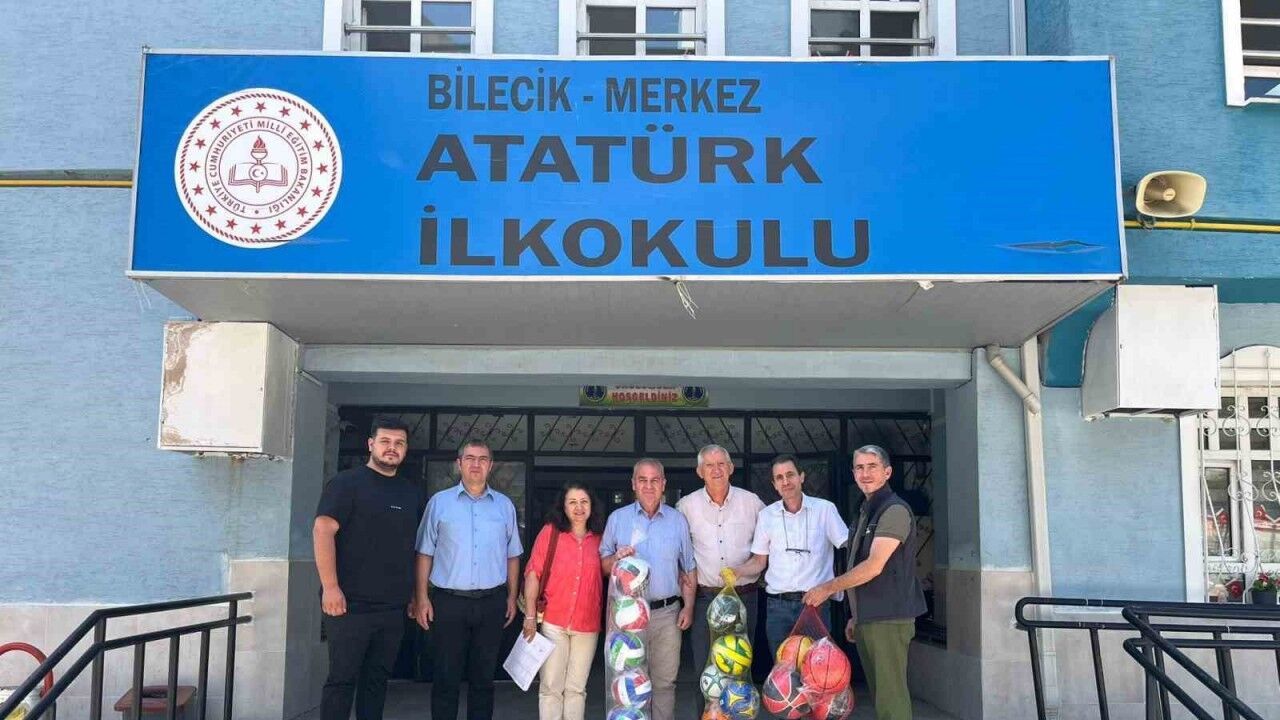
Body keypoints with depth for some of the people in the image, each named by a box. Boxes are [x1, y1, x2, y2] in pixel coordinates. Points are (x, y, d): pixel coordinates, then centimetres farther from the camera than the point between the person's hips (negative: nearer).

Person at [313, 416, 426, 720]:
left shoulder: (412, 493, 14)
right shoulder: (347, 483, -4)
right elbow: (323, 530, -12)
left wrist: (416, 593, 14)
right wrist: (330, 586, -19)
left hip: (394, 608, 6)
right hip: (350, 604, -5)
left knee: (377, 678, 11)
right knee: (342, 678, -1)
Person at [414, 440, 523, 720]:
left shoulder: (505, 505, 9)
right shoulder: (439, 502, 3)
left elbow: (512, 556, 13)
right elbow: (425, 553, 2)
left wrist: (512, 597, 8)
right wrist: (422, 598, -3)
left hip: (491, 602, 2)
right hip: (448, 601, -2)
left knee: (483, 677, 8)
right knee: (446, 676, 2)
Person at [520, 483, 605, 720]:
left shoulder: (598, 540, 7)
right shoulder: (550, 532, -1)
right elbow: (533, 574, -3)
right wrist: (530, 616, -8)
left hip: (588, 625, 2)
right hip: (553, 623, -2)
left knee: (576, 688, 8)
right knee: (551, 686, 2)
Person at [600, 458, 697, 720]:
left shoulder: (677, 520, 7)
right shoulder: (617, 518, 4)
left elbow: (688, 569, 12)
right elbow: (603, 565, 7)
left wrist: (688, 607, 5)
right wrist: (617, 558, -14)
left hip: (667, 613, 1)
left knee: (665, 681, 5)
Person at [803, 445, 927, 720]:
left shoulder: (895, 510, -12)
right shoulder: (866, 512, 18)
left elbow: (874, 566, -18)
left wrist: (828, 588, -11)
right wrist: (856, 616, 20)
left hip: (888, 618, -9)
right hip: (867, 619, 9)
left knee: (890, 696, -9)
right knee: (879, 695, 13)